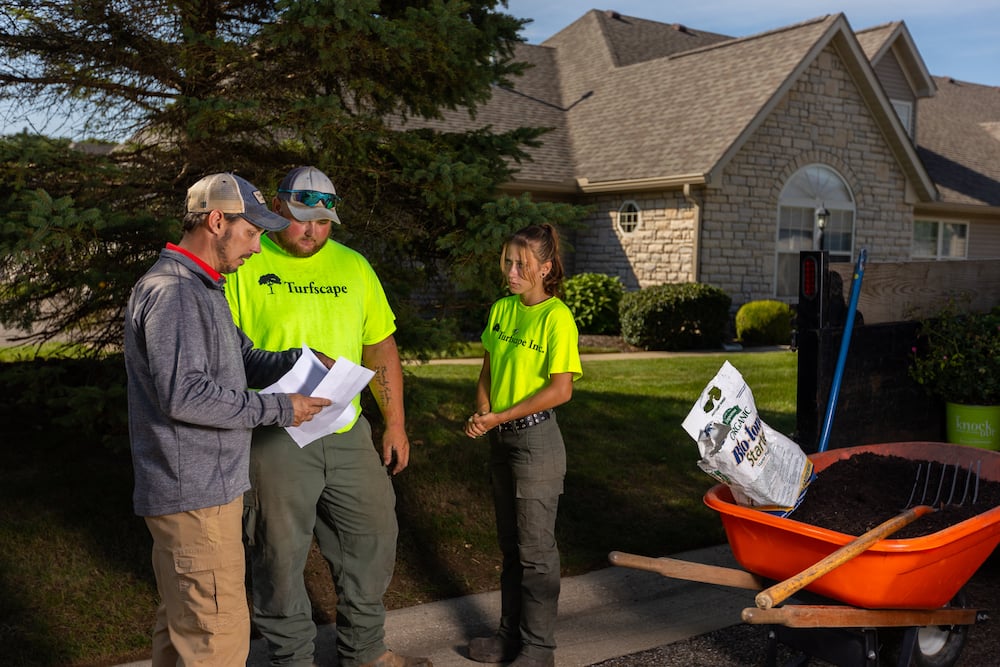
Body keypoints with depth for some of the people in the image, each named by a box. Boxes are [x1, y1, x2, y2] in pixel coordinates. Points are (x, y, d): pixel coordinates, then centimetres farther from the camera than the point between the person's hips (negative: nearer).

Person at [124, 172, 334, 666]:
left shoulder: (201, 288, 17)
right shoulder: (171, 292, -18)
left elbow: (242, 360, 19)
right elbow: (182, 395, -25)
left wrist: (297, 360, 1)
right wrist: (277, 409, -19)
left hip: (203, 486, 11)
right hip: (195, 495, -11)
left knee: (180, 622, 21)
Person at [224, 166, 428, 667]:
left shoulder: (353, 266, 11)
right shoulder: (245, 264, -4)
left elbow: (380, 346, 14)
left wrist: (395, 424, 11)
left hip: (347, 432, 5)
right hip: (273, 437, -5)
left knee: (372, 535, 13)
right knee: (281, 551, 4)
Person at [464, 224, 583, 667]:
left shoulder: (556, 317, -15)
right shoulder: (501, 309, 7)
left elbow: (561, 389, -19)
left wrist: (500, 417, -17)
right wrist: (481, 413, -6)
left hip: (536, 436, -7)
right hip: (501, 439, 8)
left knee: (535, 549, 2)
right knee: (509, 544, 17)